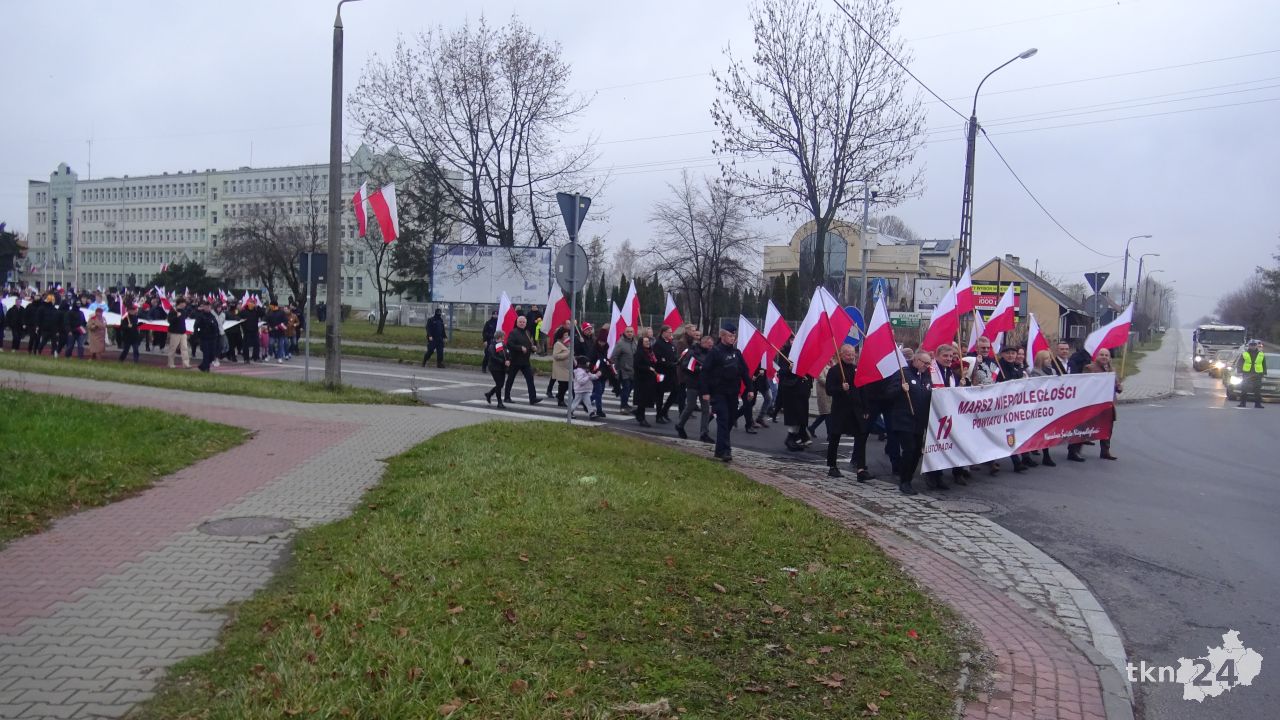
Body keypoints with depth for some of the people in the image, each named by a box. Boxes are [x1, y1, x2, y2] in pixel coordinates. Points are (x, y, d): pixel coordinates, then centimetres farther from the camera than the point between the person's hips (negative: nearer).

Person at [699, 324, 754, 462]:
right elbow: (705, 372, -9)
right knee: (723, 419, -13)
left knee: (730, 420, 8)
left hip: (733, 393, 6)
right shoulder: (714, 352, -6)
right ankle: (723, 450, -15)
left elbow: (744, 371, 14)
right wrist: (705, 392, -14)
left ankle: (721, 448, 19)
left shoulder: (736, 352, 12)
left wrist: (750, 388, 7)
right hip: (718, 392, -6)